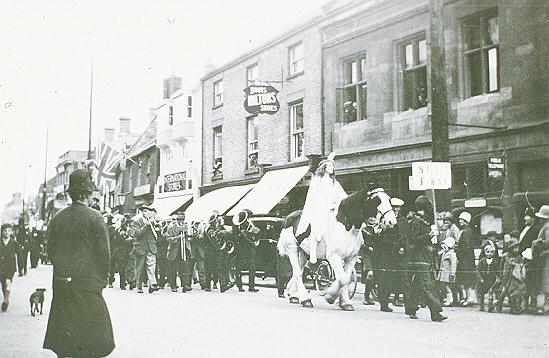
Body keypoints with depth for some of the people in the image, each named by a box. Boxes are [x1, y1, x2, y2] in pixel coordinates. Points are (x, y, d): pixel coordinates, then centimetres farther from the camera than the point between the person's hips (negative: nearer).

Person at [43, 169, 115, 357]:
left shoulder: (56, 219, 5)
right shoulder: (94, 217, -9)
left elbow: (51, 250, 8)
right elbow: (104, 251, -10)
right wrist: (103, 277, 2)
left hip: (62, 283, 5)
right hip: (88, 283, -5)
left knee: (62, 331, 13)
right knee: (91, 330, 2)